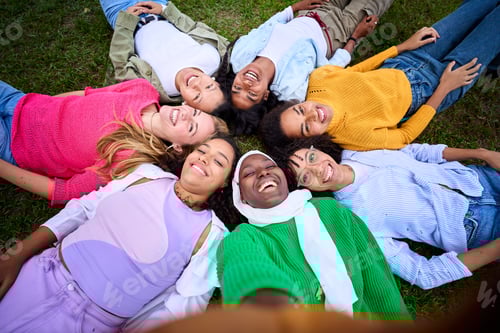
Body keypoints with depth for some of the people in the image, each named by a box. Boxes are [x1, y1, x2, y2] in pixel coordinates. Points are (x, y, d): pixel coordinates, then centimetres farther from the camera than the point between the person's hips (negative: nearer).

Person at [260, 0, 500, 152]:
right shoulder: (353, 135, -37)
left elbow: (352, 71, -4)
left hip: (401, 64, 5)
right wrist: (444, 88, -17)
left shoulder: (316, 79, -22)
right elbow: (405, 136, -23)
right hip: (430, 91, -5)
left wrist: (404, 46, -2)